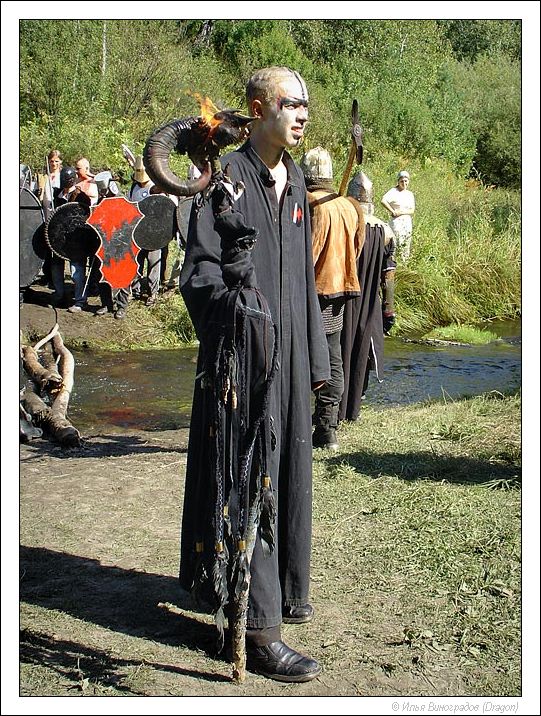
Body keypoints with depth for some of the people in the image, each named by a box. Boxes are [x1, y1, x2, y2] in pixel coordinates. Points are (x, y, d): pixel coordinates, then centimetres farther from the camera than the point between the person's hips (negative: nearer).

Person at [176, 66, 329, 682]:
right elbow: (199, 269, -12)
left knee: (289, 477, 16)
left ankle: (281, 590, 34)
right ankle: (257, 626, 2)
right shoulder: (228, 176, -9)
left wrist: (315, 357, 18)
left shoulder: (294, 181, 14)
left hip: (290, 357, 8)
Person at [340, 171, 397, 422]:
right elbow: (388, 276, 1)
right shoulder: (384, 230, -2)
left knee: (339, 352, 6)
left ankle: (337, 408, 9)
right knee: (361, 352, 12)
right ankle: (353, 408, 18)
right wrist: (389, 310, 8)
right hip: (369, 305, 2)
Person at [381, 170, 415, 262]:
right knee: (398, 249, -12)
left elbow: (412, 211, 8)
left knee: (406, 251, 6)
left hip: (408, 223, 6)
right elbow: (383, 201, -21)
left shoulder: (410, 194, 14)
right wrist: (393, 212, -16)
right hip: (397, 223, -6)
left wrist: (401, 212, -9)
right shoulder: (394, 191, -5)